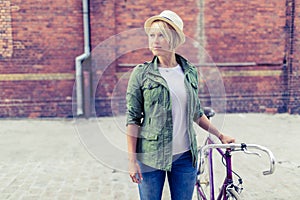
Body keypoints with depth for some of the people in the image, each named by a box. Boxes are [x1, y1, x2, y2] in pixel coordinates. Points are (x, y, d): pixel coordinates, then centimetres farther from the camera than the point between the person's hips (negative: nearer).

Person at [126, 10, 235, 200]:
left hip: (185, 156, 3)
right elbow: (133, 119, -5)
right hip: (151, 156, -2)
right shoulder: (142, 73, -5)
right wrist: (132, 159, -8)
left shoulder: (190, 72, 4)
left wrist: (220, 136, 15)